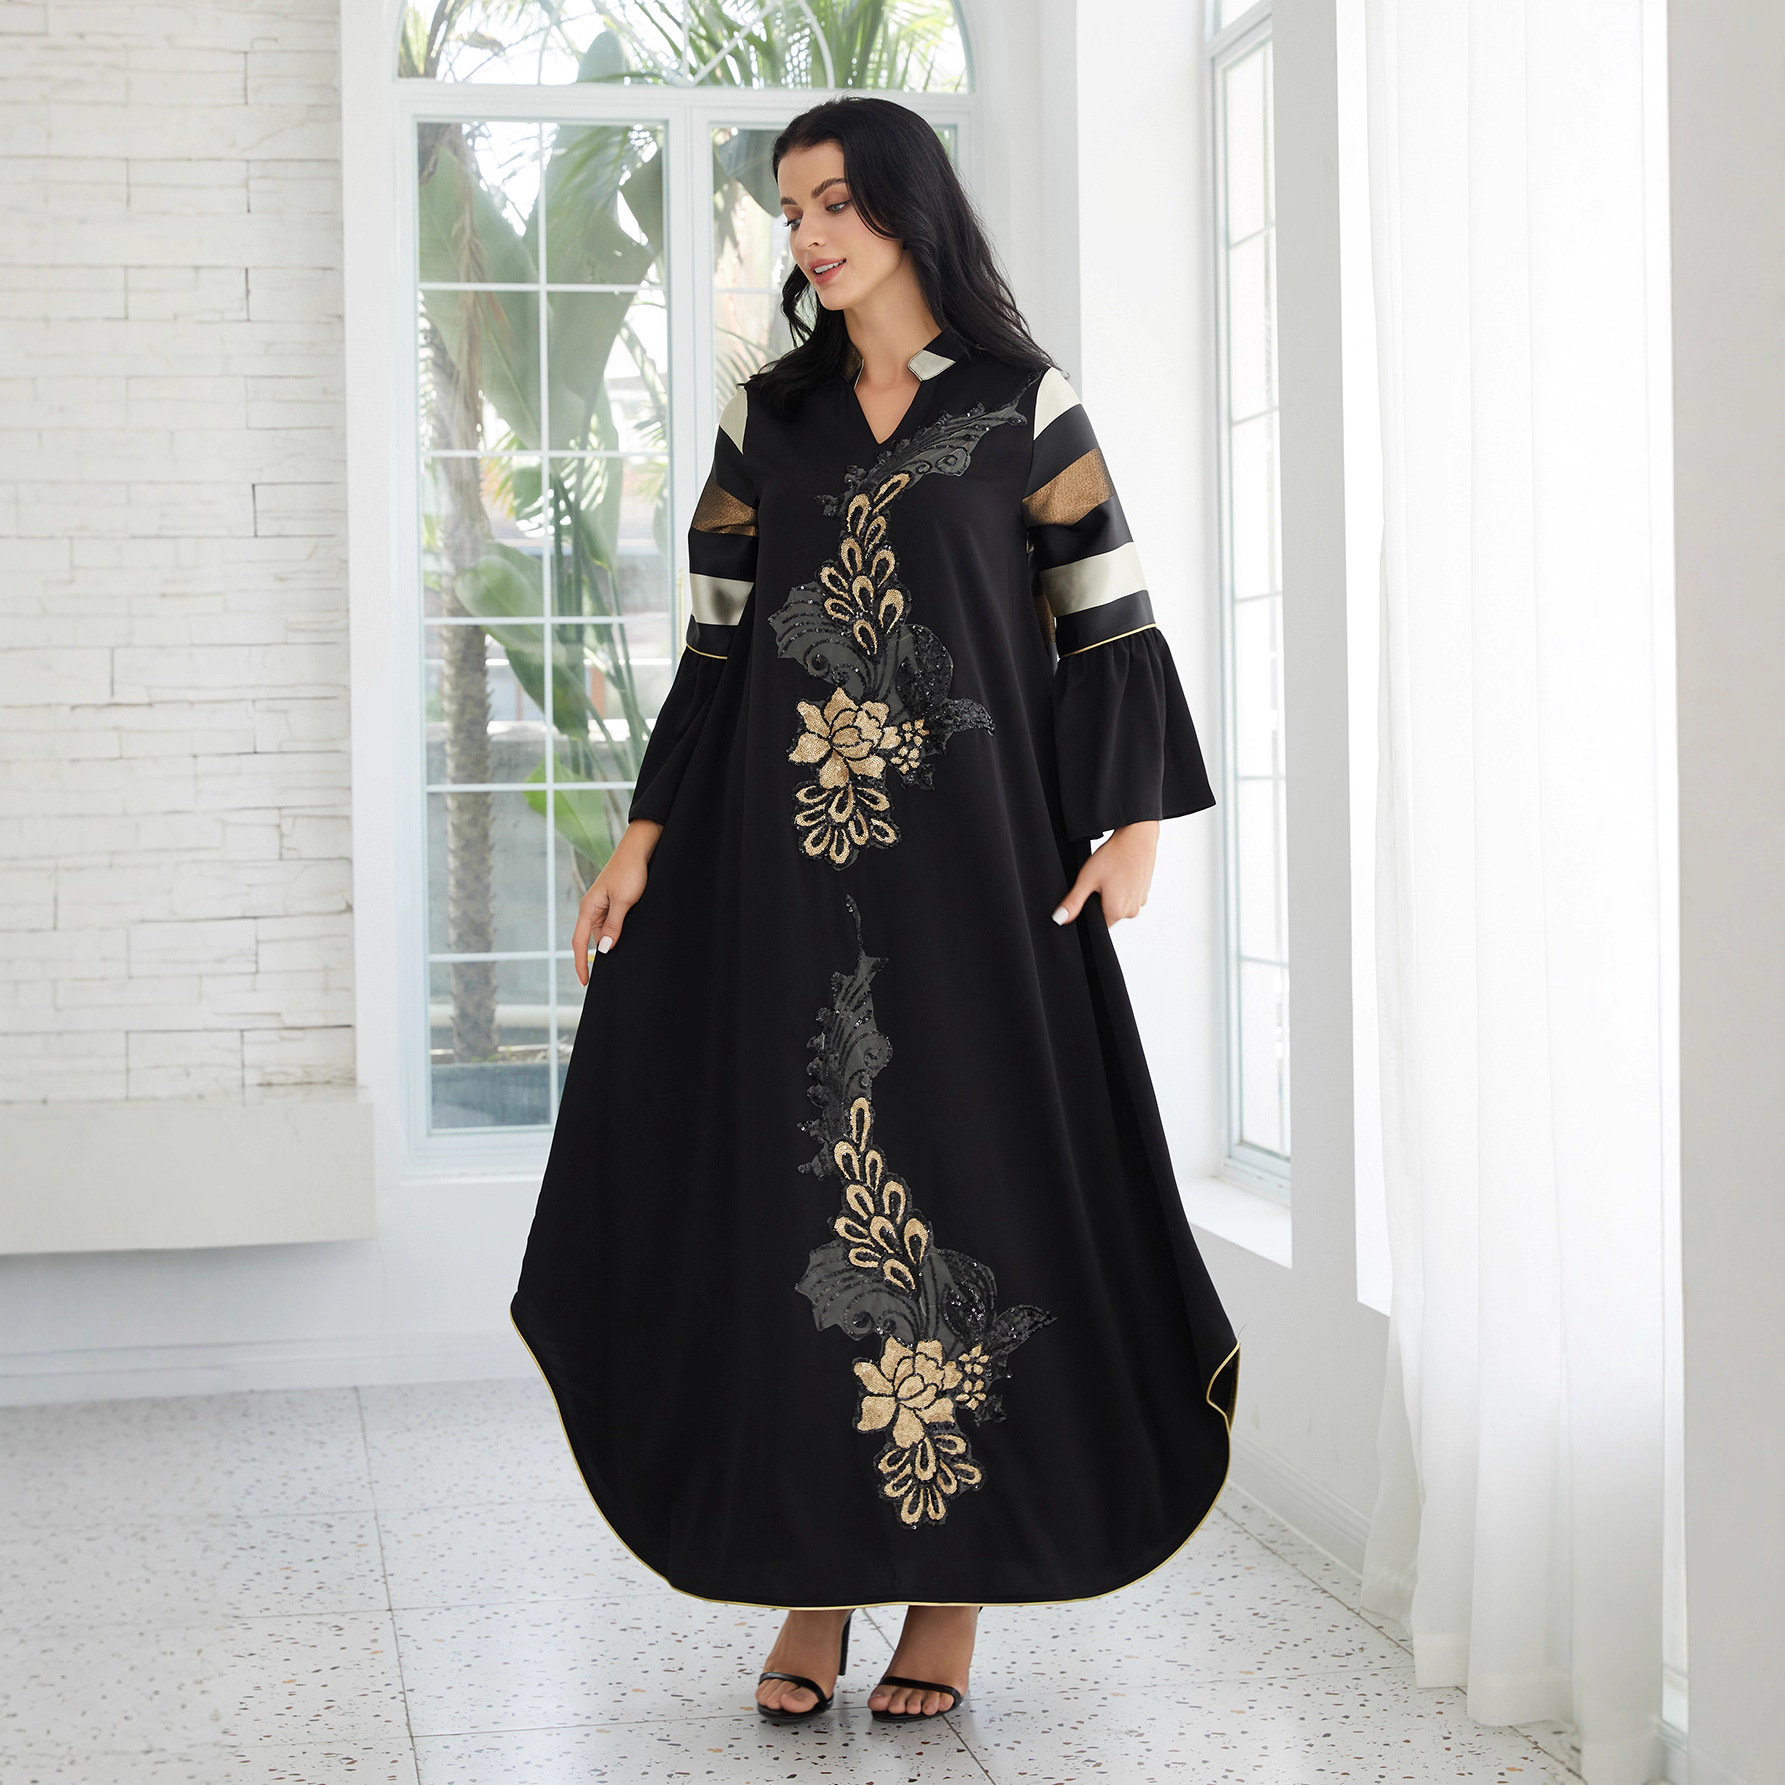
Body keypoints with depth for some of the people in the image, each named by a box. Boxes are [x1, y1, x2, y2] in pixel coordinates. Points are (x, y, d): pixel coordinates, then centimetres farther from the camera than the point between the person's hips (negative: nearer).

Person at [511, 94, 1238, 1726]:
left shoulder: (1024, 406, 3)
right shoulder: (769, 418, 11)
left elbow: (1109, 624, 1)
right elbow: (720, 640, 12)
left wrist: (1134, 823, -9)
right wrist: (649, 835, 5)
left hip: (969, 854, -2)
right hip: (789, 858, 3)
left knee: (967, 1169, -2)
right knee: (796, 1190, 1)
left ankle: (950, 1586, 7)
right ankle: (811, 1580, 10)